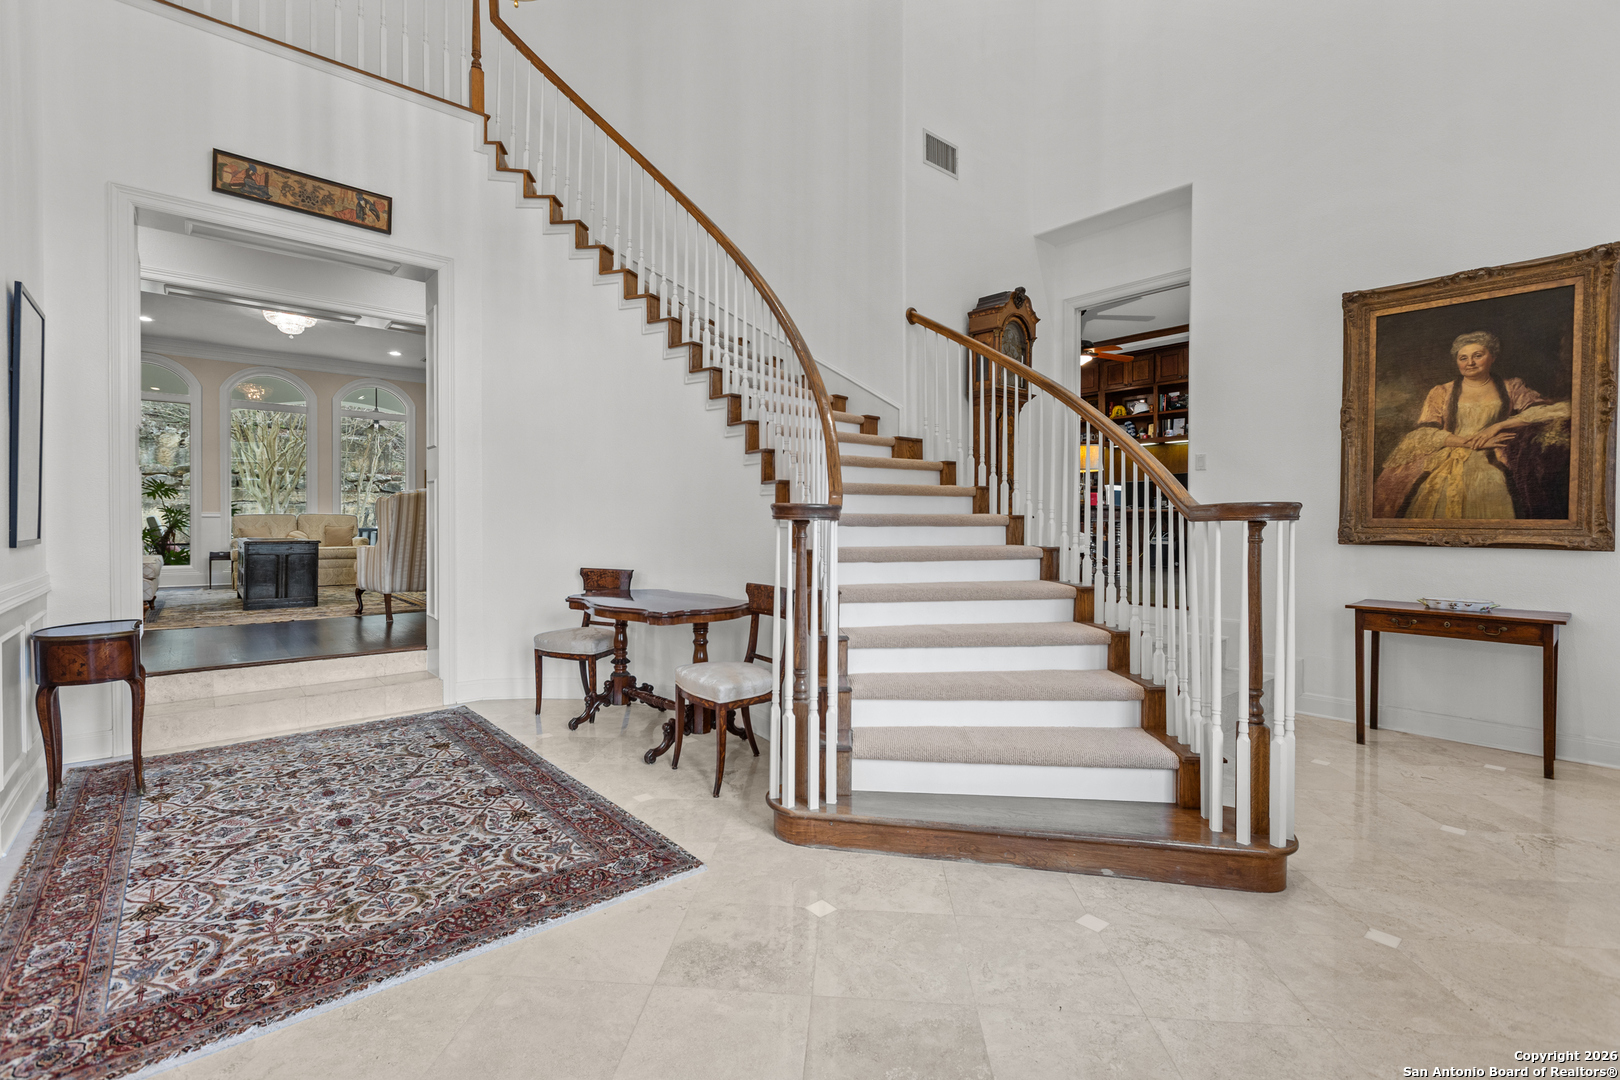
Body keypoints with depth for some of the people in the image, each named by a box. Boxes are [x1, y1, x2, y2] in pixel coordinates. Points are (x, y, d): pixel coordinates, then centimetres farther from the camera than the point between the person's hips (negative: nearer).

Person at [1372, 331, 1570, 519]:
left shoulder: (1511, 389, 16)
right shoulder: (1441, 393, 13)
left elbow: (1557, 410, 3)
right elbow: (1422, 434, 0)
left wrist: (1498, 425, -9)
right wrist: (1473, 442, -10)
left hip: (1490, 472, 0)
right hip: (1446, 473, 0)